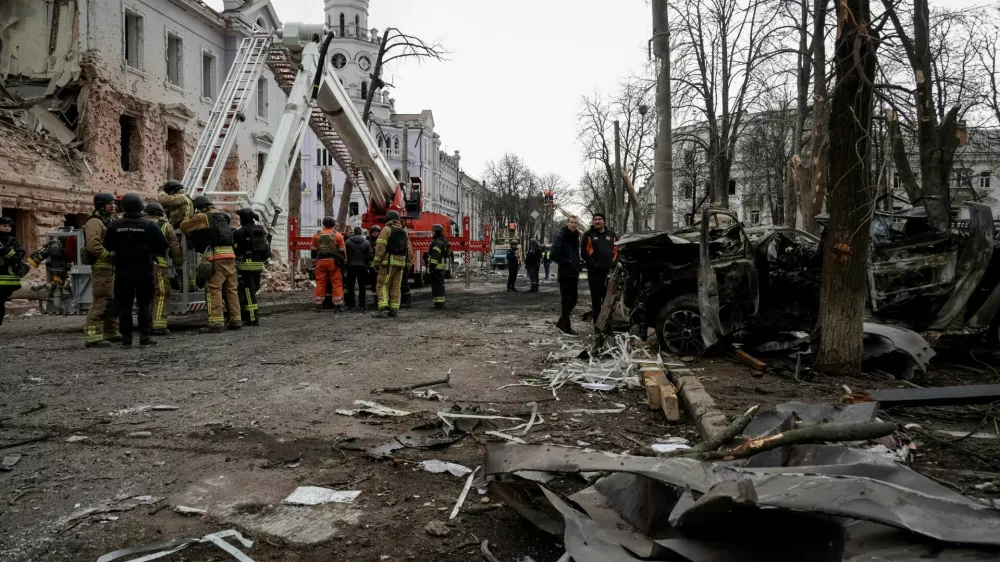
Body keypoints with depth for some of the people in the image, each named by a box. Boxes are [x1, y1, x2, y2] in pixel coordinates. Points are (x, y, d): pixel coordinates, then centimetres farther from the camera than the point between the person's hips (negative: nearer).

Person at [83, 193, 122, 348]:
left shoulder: (111, 221, 21)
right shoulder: (95, 222, -9)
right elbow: (93, 245, -22)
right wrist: (111, 256, -20)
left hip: (113, 267, 10)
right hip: (102, 267, -10)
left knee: (114, 301, 14)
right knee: (101, 301, -13)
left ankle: (111, 333, 22)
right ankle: (92, 336, -14)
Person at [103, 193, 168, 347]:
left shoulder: (114, 226, -3)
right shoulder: (150, 225, -9)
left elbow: (107, 247, 4)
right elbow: (163, 246, -6)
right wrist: (154, 254, 13)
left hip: (122, 272, 2)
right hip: (144, 272, -2)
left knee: (124, 306, 8)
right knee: (145, 305, 5)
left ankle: (126, 338, 9)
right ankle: (145, 338, 2)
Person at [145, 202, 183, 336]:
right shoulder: (165, 226, 4)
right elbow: (175, 245, 3)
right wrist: (179, 262, 13)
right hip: (158, 263, -4)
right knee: (161, 295, -1)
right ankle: (159, 326, -8)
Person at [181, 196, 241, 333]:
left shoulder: (202, 217, 1)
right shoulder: (222, 216, 20)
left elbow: (184, 226, 7)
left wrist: (191, 235, 29)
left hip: (215, 256, -7)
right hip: (230, 255, 7)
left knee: (213, 290, -7)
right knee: (231, 289, 12)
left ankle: (216, 324, -12)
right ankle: (236, 321, 15)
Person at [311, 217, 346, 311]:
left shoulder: (317, 235, 7)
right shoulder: (337, 235, 1)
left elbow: (314, 249, 11)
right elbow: (342, 250, 3)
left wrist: (314, 260, 18)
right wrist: (344, 260, 13)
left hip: (321, 261, 2)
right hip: (333, 261, -2)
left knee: (320, 283, 6)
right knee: (337, 282, 1)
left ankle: (318, 304, 9)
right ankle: (338, 305, -1)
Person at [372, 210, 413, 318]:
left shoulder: (387, 229, -2)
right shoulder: (404, 231, 18)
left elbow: (381, 246, -11)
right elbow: (409, 249, 15)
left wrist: (376, 261, -11)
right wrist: (408, 264, 17)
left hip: (389, 261, -6)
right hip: (401, 262, 6)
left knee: (382, 285, -4)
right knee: (396, 287, 9)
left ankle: (383, 308, -16)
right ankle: (394, 310, 7)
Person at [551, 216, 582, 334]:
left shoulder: (575, 236, 14)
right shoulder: (561, 236, -11)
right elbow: (554, 255, -18)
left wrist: (577, 266, 13)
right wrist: (567, 263, -17)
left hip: (573, 274, 8)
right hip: (565, 274, -8)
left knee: (573, 300, 11)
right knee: (566, 301, -3)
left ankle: (561, 322, 25)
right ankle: (566, 327, 3)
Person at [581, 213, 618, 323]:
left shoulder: (611, 234, 13)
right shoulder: (589, 235, 2)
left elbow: (617, 249, 16)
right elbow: (584, 252, -4)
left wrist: (613, 262, 1)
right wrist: (594, 264, -13)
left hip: (609, 271, 3)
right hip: (595, 271, -3)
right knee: (596, 298, 0)